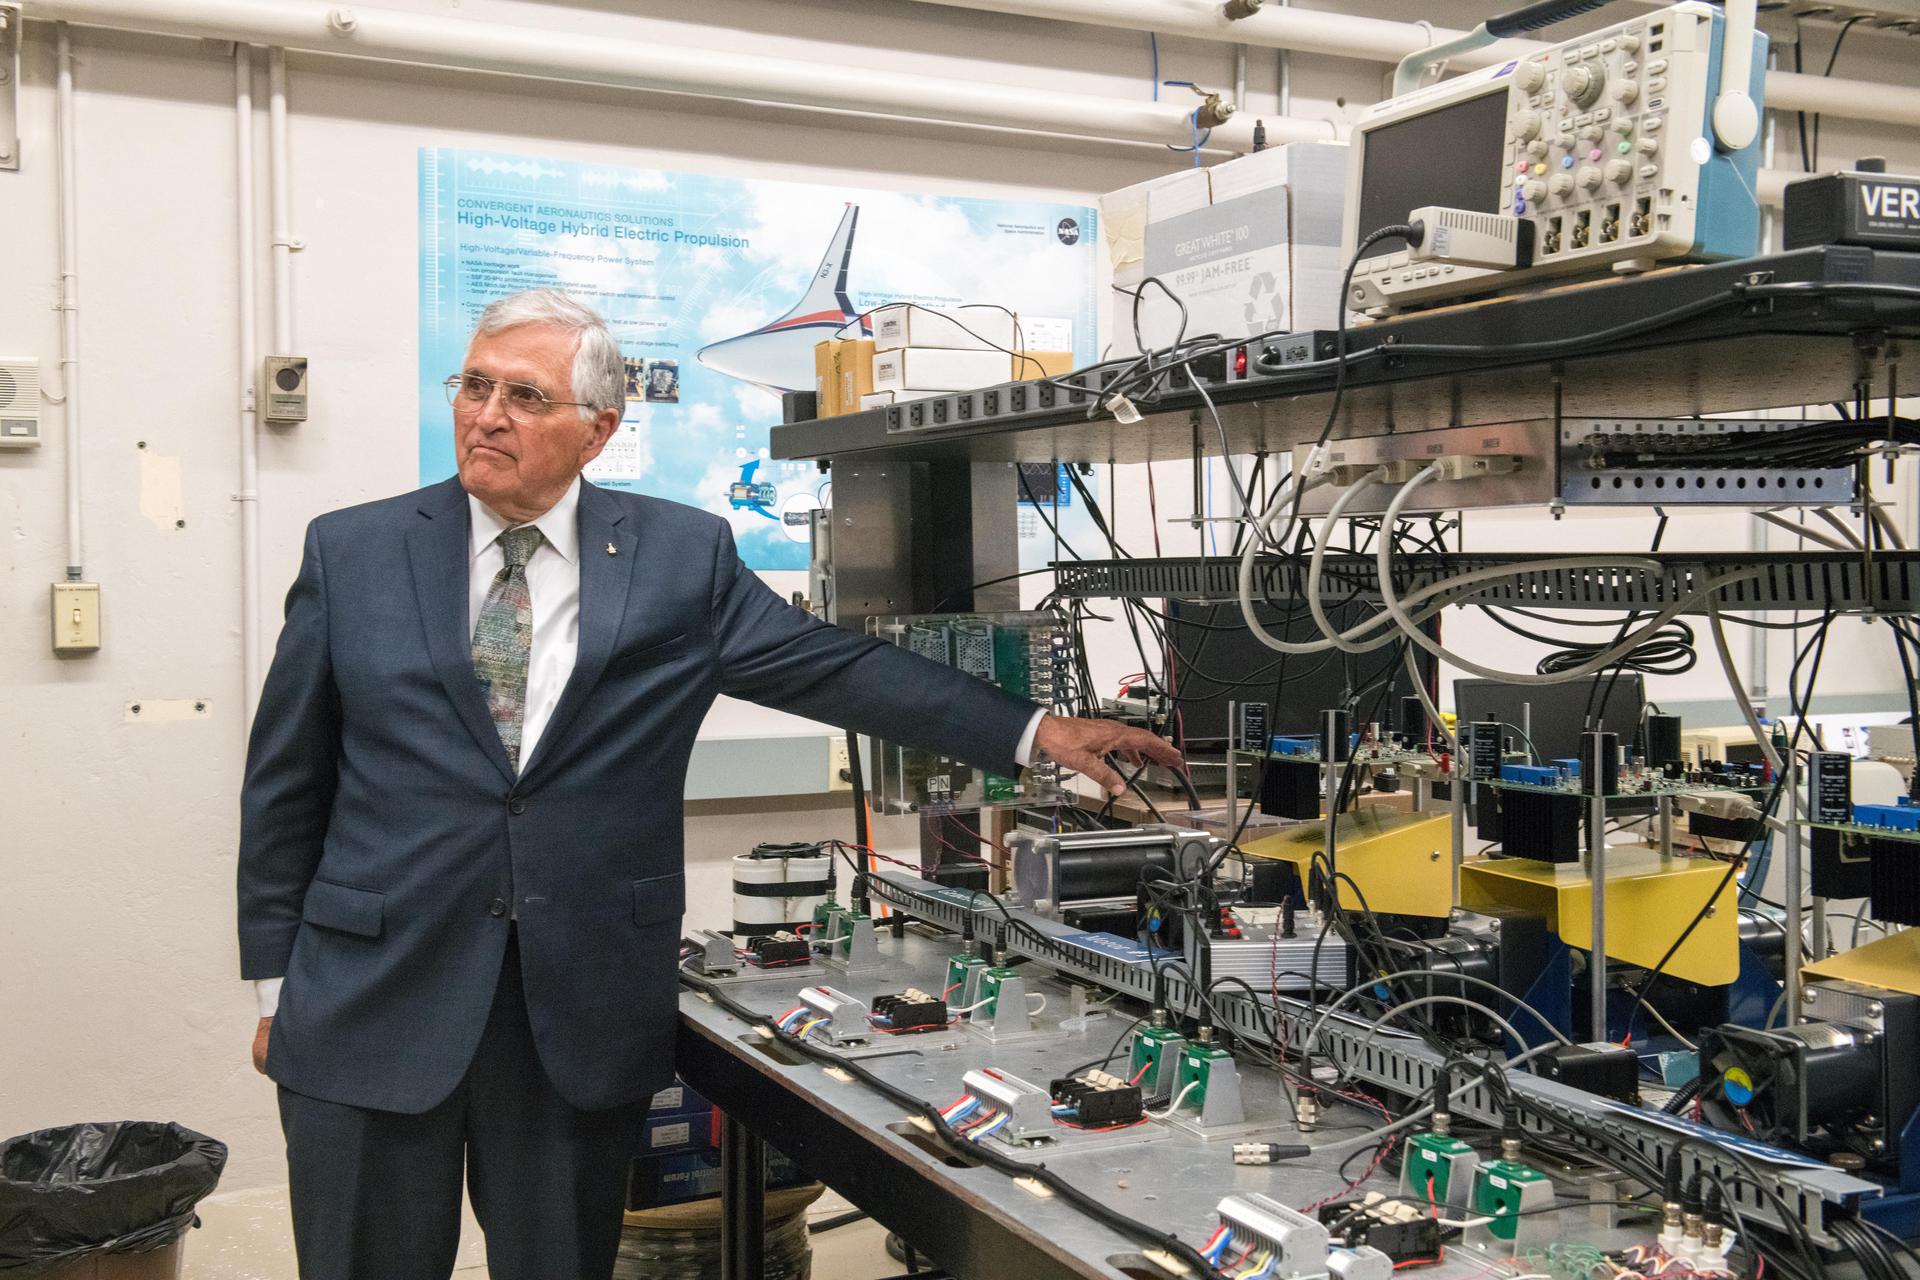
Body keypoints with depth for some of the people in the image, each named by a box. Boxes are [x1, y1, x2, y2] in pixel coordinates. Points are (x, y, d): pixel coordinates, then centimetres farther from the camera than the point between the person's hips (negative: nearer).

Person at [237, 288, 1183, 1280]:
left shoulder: (679, 557, 2)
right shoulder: (350, 551, 3)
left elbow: (839, 669, 4)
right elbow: (283, 784, 7)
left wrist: (1037, 734, -1)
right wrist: (276, 983, 6)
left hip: (583, 1013, 0)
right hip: (370, 1009, 0)